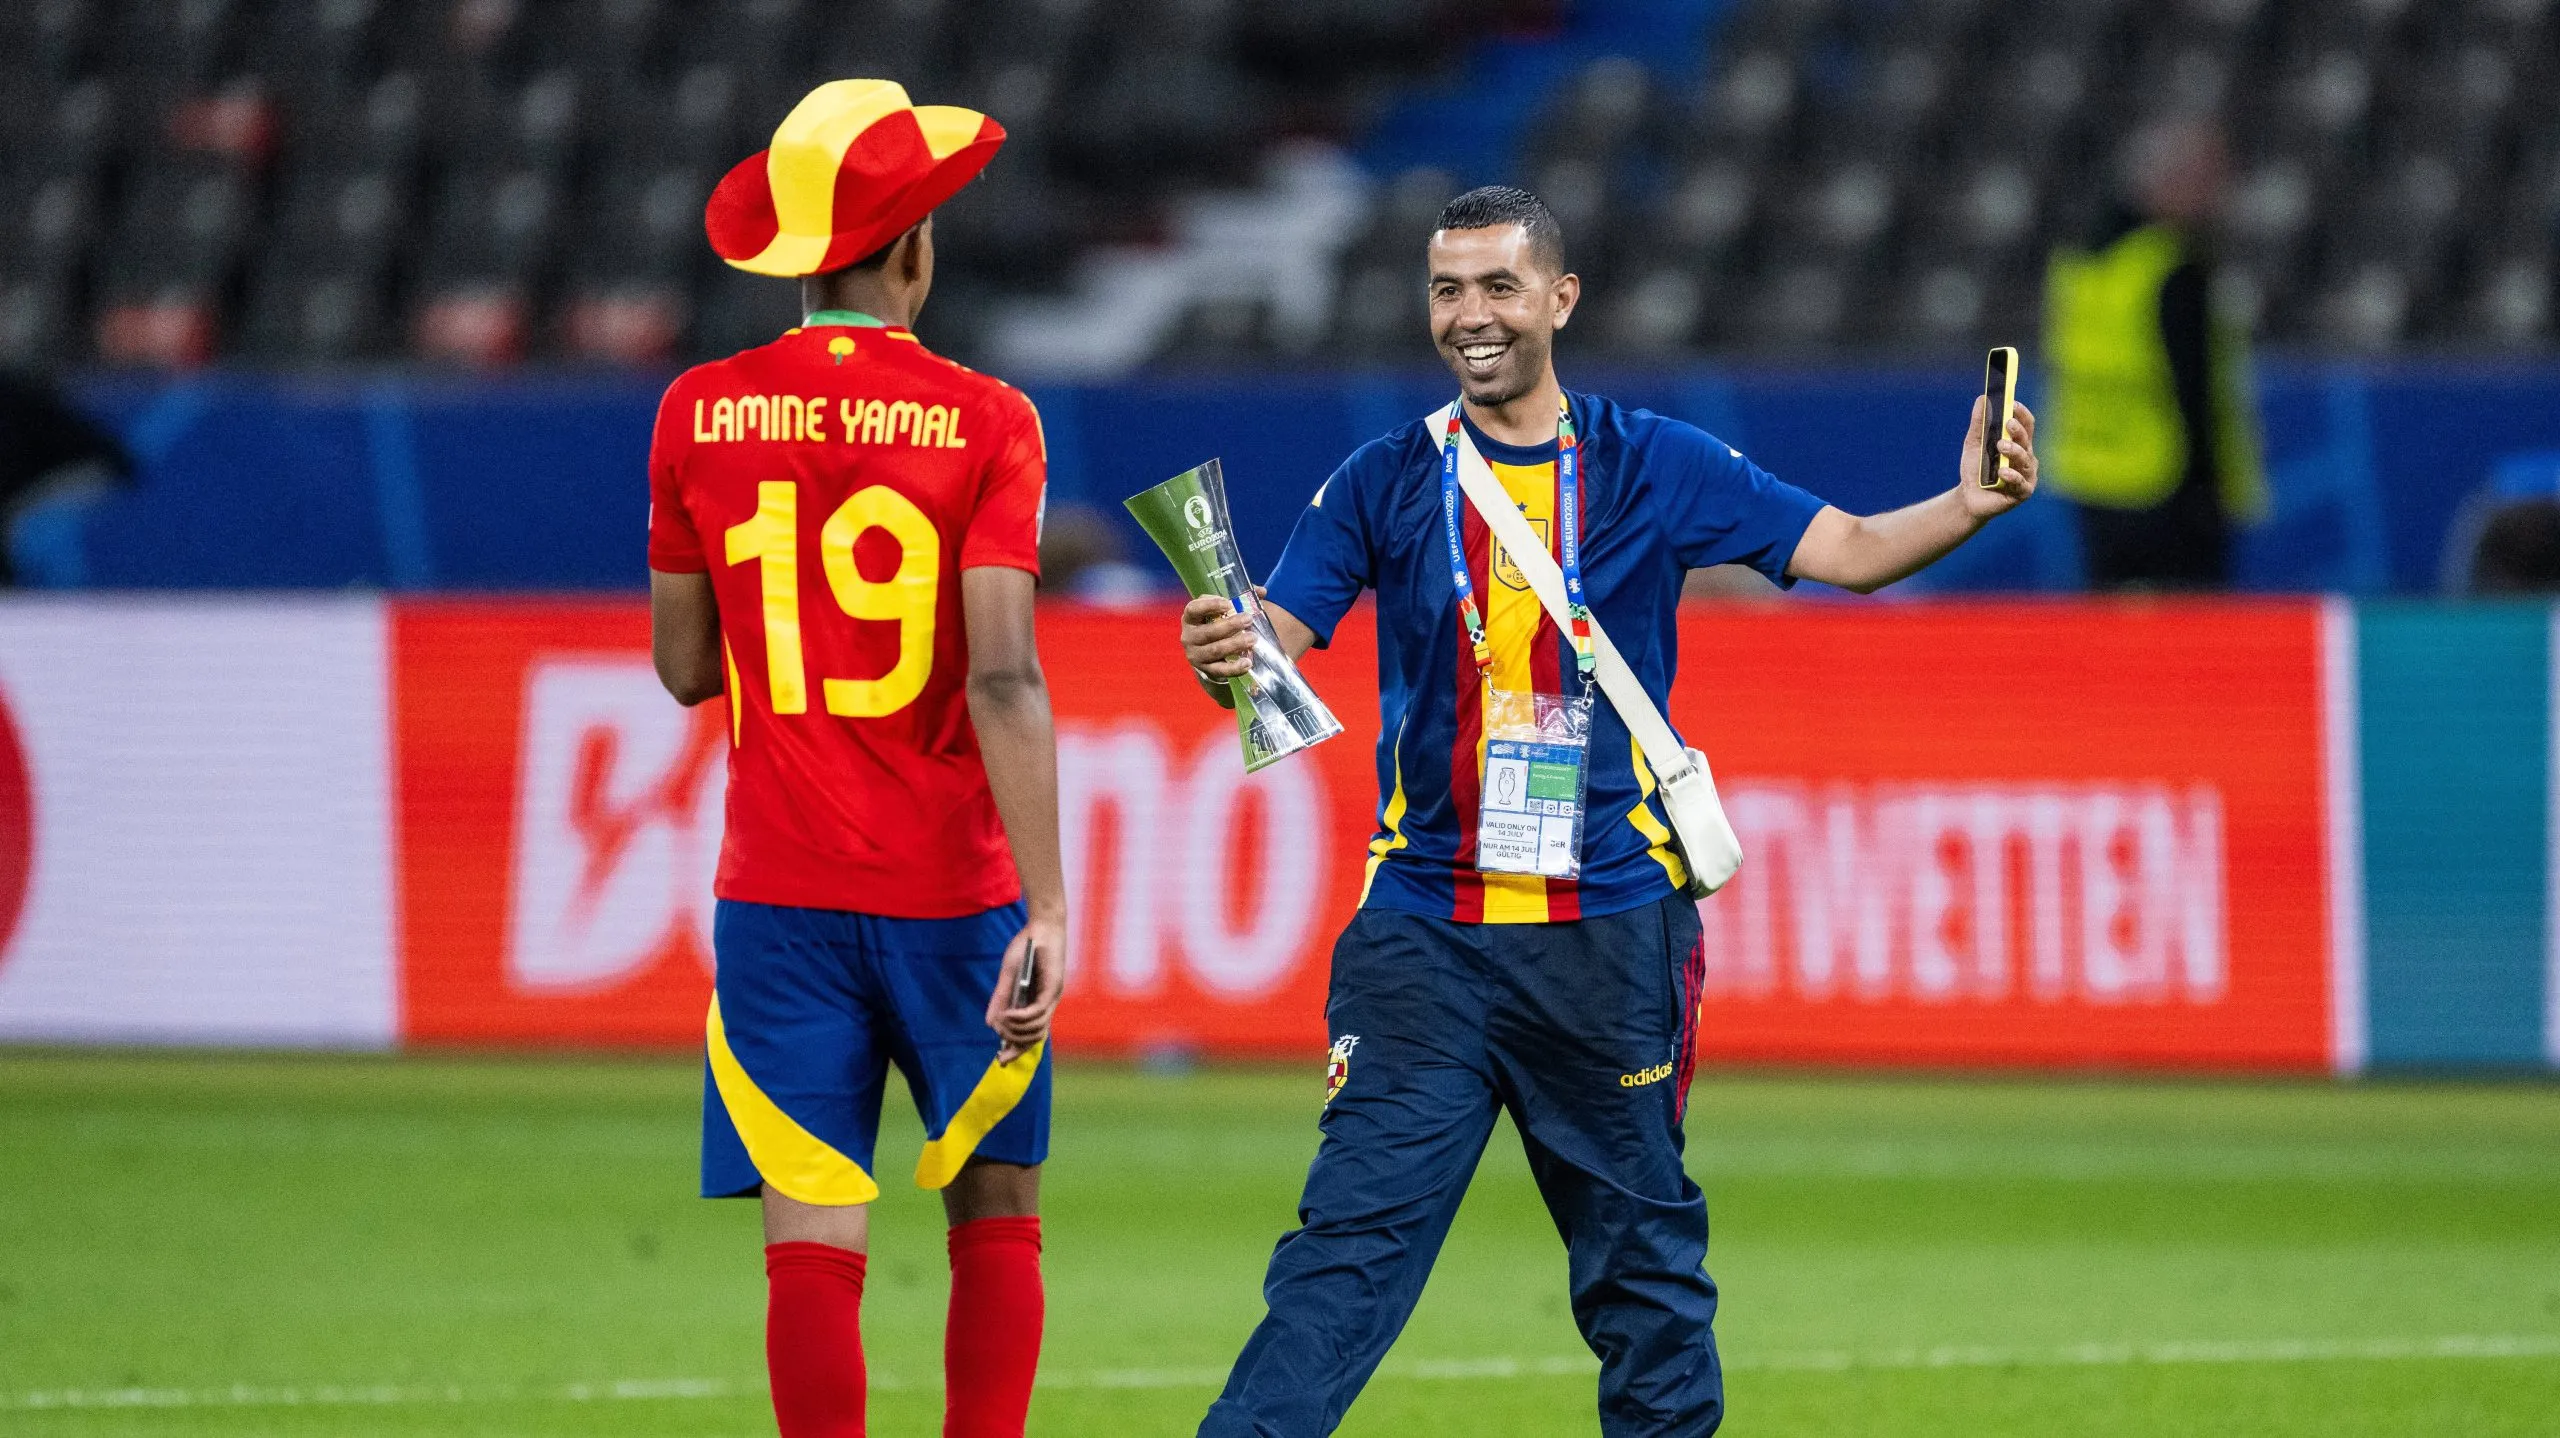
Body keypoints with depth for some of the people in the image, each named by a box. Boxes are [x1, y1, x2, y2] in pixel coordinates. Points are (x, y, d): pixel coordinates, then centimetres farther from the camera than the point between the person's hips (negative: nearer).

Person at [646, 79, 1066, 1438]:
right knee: (996, 1214, 14)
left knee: (812, 1246, -2)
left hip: (778, 891, 1)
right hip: (952, 890, -1)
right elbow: (1002, 678, -16)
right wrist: (1047, 908, -19)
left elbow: (683, 666, 8)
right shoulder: (983, 422, -7)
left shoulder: (700, 414, 1)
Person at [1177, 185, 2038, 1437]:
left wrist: (1968, 507, -19)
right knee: (1353, 1235, -10)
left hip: (1609, 926, 1)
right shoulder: (1385, 484, 3)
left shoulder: (1651, 468, 3)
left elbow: (1850, 552, 0)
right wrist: (1225, 654, -29)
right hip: (1425, 930, -1)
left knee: (1644, 1258, 9)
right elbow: (1275, 641, -5)